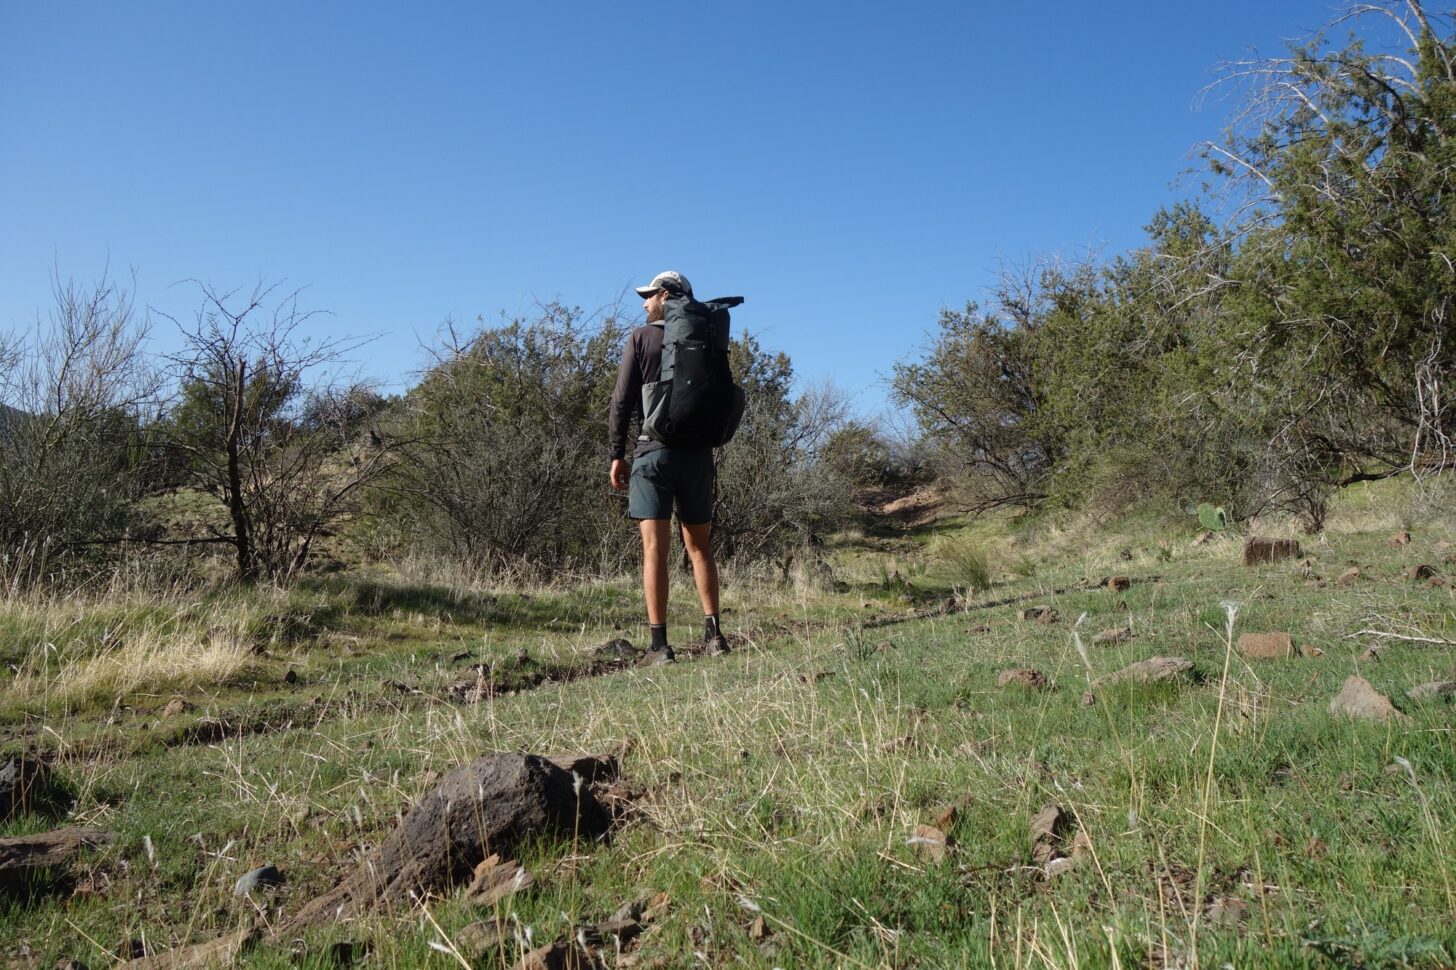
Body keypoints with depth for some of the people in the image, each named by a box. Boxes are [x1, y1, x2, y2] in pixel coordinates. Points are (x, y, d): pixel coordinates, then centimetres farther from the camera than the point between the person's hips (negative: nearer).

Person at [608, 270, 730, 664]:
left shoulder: (641, 337, 0)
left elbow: (622, 399, -4)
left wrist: (617, 453, 1)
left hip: (654, 451, -4)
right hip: (698, 453, 4)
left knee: (654, 547, -4)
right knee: (699, 545, 14)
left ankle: (660, 645, -7)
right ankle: (713, 633, 8)